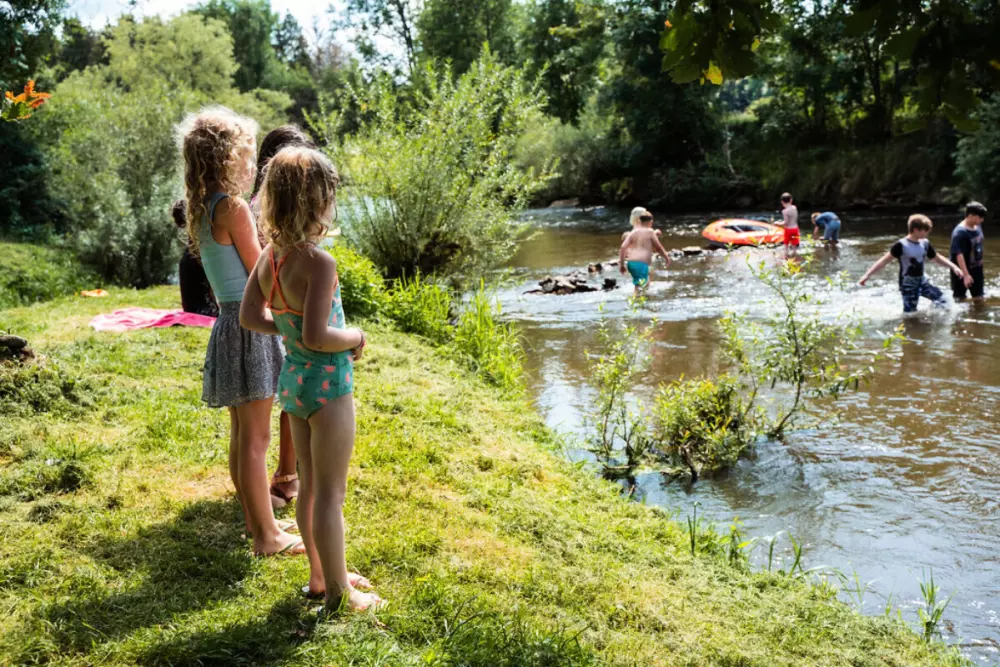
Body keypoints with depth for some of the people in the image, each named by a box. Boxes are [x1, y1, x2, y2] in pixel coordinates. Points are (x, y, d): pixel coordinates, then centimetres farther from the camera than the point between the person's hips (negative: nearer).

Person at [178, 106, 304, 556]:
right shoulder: (232, 207, -15)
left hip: (229, 321, 9)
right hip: (250, 324, -9)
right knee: (256, 437, -3)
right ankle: (267, 536, 5)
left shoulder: (201, 212, 11)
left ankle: (256, 520, 28)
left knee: (242, 433, 16)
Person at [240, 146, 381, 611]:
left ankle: (321, 576, 36)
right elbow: (317, 336, -28)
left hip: (293, 378, 8)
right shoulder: (320, 263, -24)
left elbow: (250, 316, 8)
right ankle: (339, 593, 18)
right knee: (331, 492, 5)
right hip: (327, 383, -8)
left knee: (311, 485, 21)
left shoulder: (270, 254, 0)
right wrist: (355, 338, -11)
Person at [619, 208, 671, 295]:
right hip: (642, 263, -6)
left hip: (631, 262, 6)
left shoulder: (633, 232, 12)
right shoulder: (650, 232, 1)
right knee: (640, 286, -13)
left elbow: (623, 247, 2)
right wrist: (666, 257, 21)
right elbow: (658, 248, 4)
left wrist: (621, 264, 6)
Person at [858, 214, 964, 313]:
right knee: (910, 313, -6)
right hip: (908, 284, -6)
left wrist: (954, 267, 9)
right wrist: (867, 275, -28)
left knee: (942, 301, -1)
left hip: (922, 281, 6)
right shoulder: (901, 245, -19)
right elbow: (884, 261, -20)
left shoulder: (925, 244, 1)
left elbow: (937, 258, 17)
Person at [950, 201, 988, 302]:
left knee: (978, 297, 15)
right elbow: (959, 255, -28)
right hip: (962, 270, -8)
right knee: (960, 298, 9)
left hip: (976, 269, 8)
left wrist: (980, 260, 21)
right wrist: (966, 274, -30)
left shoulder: (978, 226, 0)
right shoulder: (960, 233, -26)